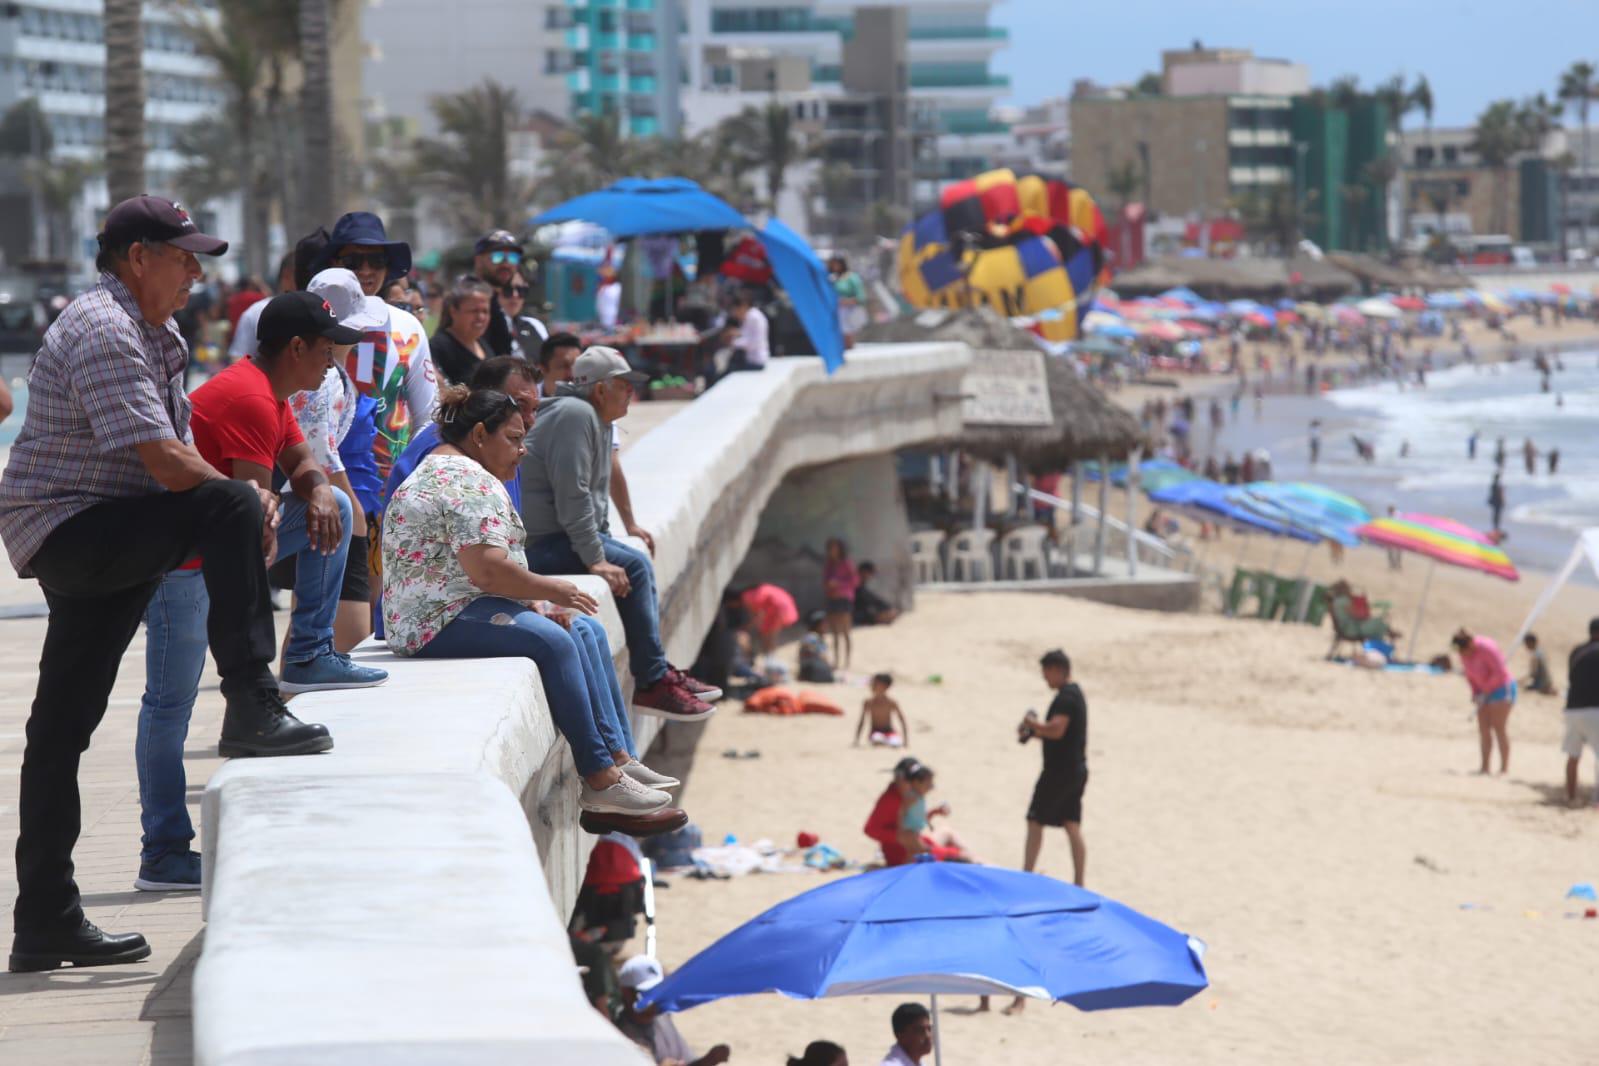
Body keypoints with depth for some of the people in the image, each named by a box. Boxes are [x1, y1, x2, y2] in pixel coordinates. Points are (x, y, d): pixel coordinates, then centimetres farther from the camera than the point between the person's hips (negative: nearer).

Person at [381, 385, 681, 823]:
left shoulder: (443, 470, 22)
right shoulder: (469, 481, -14)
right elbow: (487, 570, -25)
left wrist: (537, 604, 8)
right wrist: (550, 591, -11)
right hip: (439, 622, -12)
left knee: (586, 630, 5)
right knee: (553, 641, -30)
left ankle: (620, 760, -3)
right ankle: (601, 781, -29)